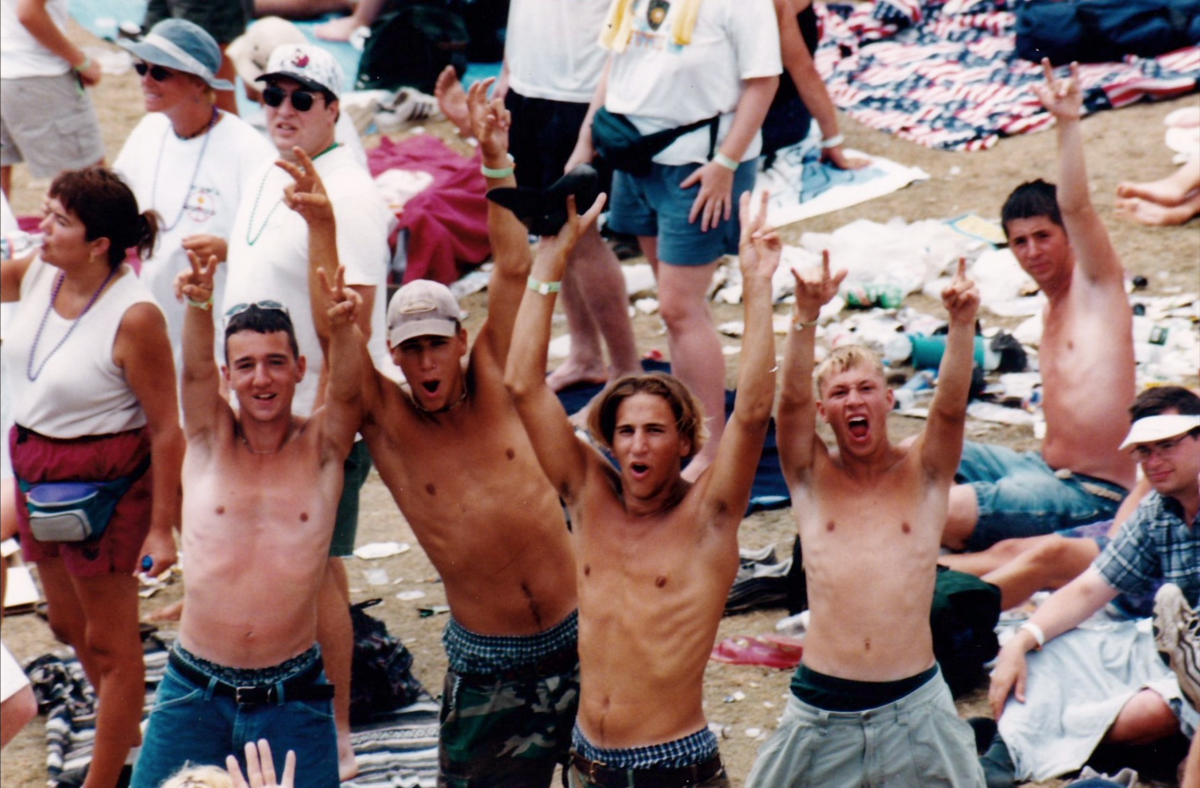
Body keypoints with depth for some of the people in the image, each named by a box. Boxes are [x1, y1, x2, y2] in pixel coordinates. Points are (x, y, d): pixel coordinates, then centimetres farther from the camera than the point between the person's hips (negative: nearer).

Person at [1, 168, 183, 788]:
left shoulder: (134, 316, -25)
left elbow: (167, 429, -21)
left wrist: (163, 527, -19)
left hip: (105, 480, -8)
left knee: (110, 643, 9)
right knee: (69, 626, 24)